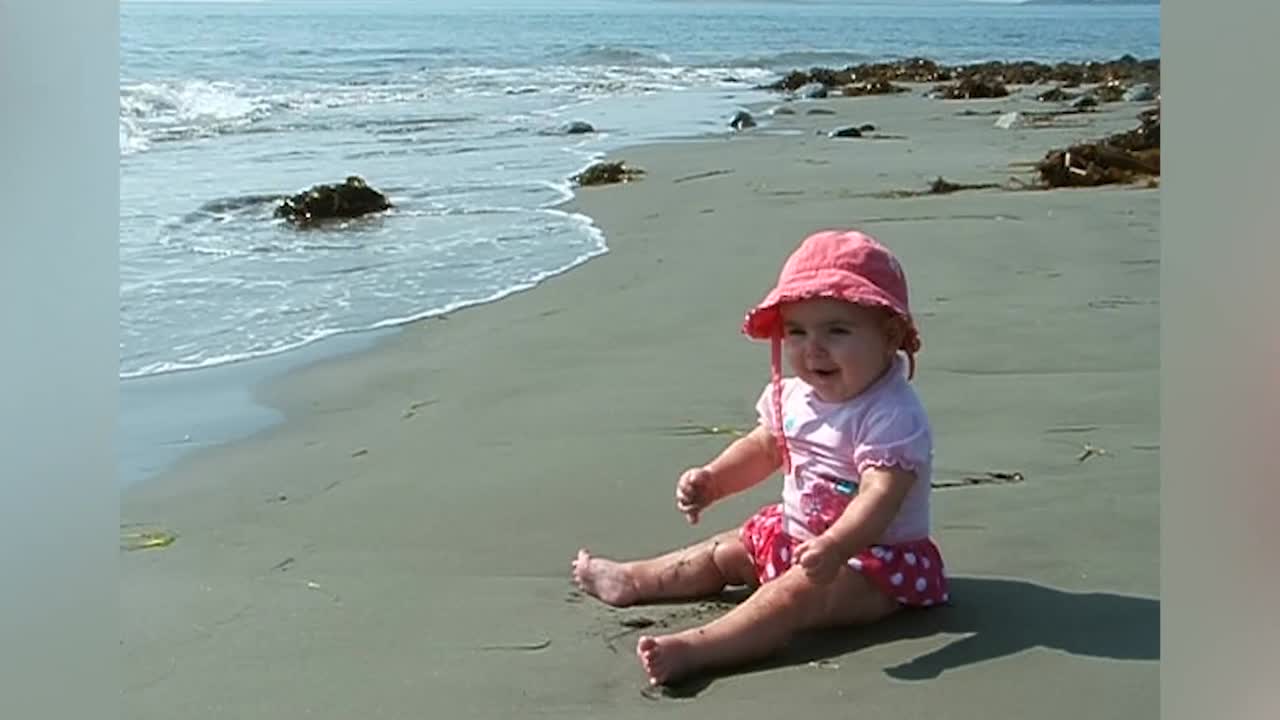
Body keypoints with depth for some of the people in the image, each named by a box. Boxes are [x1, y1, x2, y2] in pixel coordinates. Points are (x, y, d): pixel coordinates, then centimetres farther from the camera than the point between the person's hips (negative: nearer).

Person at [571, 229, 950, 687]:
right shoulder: (794, 395, -1)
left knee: (793, 595, -32)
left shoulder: (893, 415, -27)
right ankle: (630, 581, 36)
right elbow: (764, 448, 17)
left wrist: (834, 547, -53)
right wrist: (712, 480, 1)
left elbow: (881, 495, -38)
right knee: (726, 553, 19)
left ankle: (694, 649, -48)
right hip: (797, 534, 9)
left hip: (876, 552, -9)